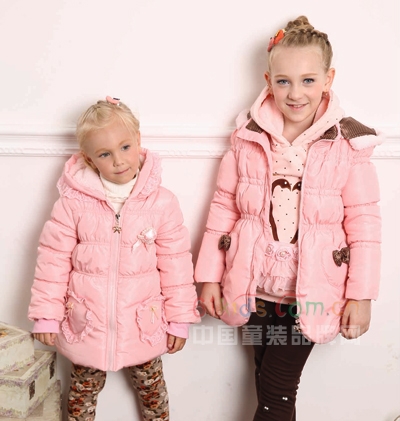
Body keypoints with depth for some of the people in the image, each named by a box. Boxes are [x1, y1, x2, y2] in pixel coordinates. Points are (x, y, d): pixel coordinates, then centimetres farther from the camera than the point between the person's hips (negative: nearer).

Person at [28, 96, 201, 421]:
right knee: (83, 393, 22)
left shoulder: (162, 202, -11)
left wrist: (179, 318, -1)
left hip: (143, 325, 0)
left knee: (152, 389, 22)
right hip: (87, 325, 0)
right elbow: (54, 260, -5)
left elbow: (175, 263, -5)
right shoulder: (74, 202, -13)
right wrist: (47, 314, -4)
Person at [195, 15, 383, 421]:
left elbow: (364, 223, -6)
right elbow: (224, 206, 1)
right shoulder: (247, 136, -3)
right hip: (254, 288, 3)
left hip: (310, 294, -2)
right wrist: (209, 276, 1)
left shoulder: (349, 145, -9)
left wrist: (361, 296, -5)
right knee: (265, 378, 19)